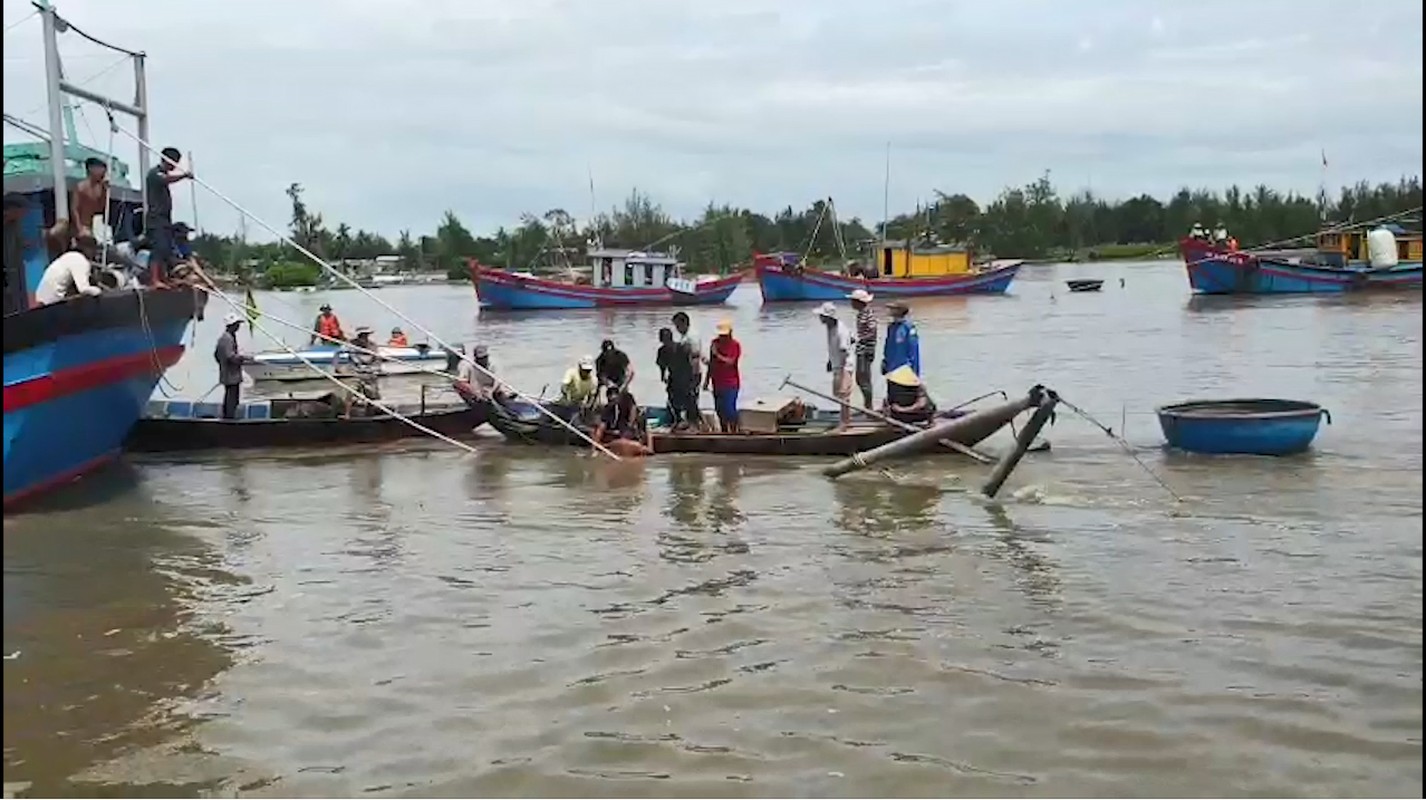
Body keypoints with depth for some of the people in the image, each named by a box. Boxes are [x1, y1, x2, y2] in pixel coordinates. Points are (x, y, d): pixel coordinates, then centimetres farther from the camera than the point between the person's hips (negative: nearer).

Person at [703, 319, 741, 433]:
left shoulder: (735, 345, -8)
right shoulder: (715, 343, 7)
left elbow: (730, 362, -18)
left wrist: (717, 355, -18)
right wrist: (707, 379, 15)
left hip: (730, 384, -6)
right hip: (717, 383, 6)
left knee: (730, 410, -11)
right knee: (720, 410, 10)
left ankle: (733, 431, -3)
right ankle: (724, 432, 22)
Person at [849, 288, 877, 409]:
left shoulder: (869, 315, -18)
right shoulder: (860, 314, 10)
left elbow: (872, 333, -24)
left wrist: (860, 340, -33)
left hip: (866, 352, -10)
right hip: (860, 351, 10)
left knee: (865, 380, -3)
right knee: (859, 379, 16)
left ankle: (869, 407, 7)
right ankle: (866, 405, 28)